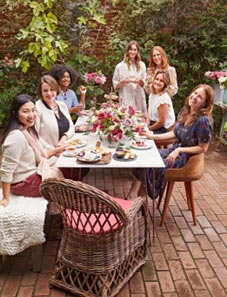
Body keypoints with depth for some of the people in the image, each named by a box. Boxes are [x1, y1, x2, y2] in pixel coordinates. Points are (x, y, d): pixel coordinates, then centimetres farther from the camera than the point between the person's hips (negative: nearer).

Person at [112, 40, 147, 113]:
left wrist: (140, 81, -7)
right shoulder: (120, 66, 0)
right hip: (126, 100, -3)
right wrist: (123, 82, -15)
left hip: (139, 99, 3)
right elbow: (115, 85, 3)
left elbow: (144, 84, 13)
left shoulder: (141, 65, 10)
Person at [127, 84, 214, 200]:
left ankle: (133, 195, 3)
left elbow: (202, 148, -16)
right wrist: (153, 136, 4)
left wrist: (179, 150, -20)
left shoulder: (203, 120, -22)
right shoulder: (184, 111, 0)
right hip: (174, 150, 7)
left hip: (186, 157, -7)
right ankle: (133, 195, -5)